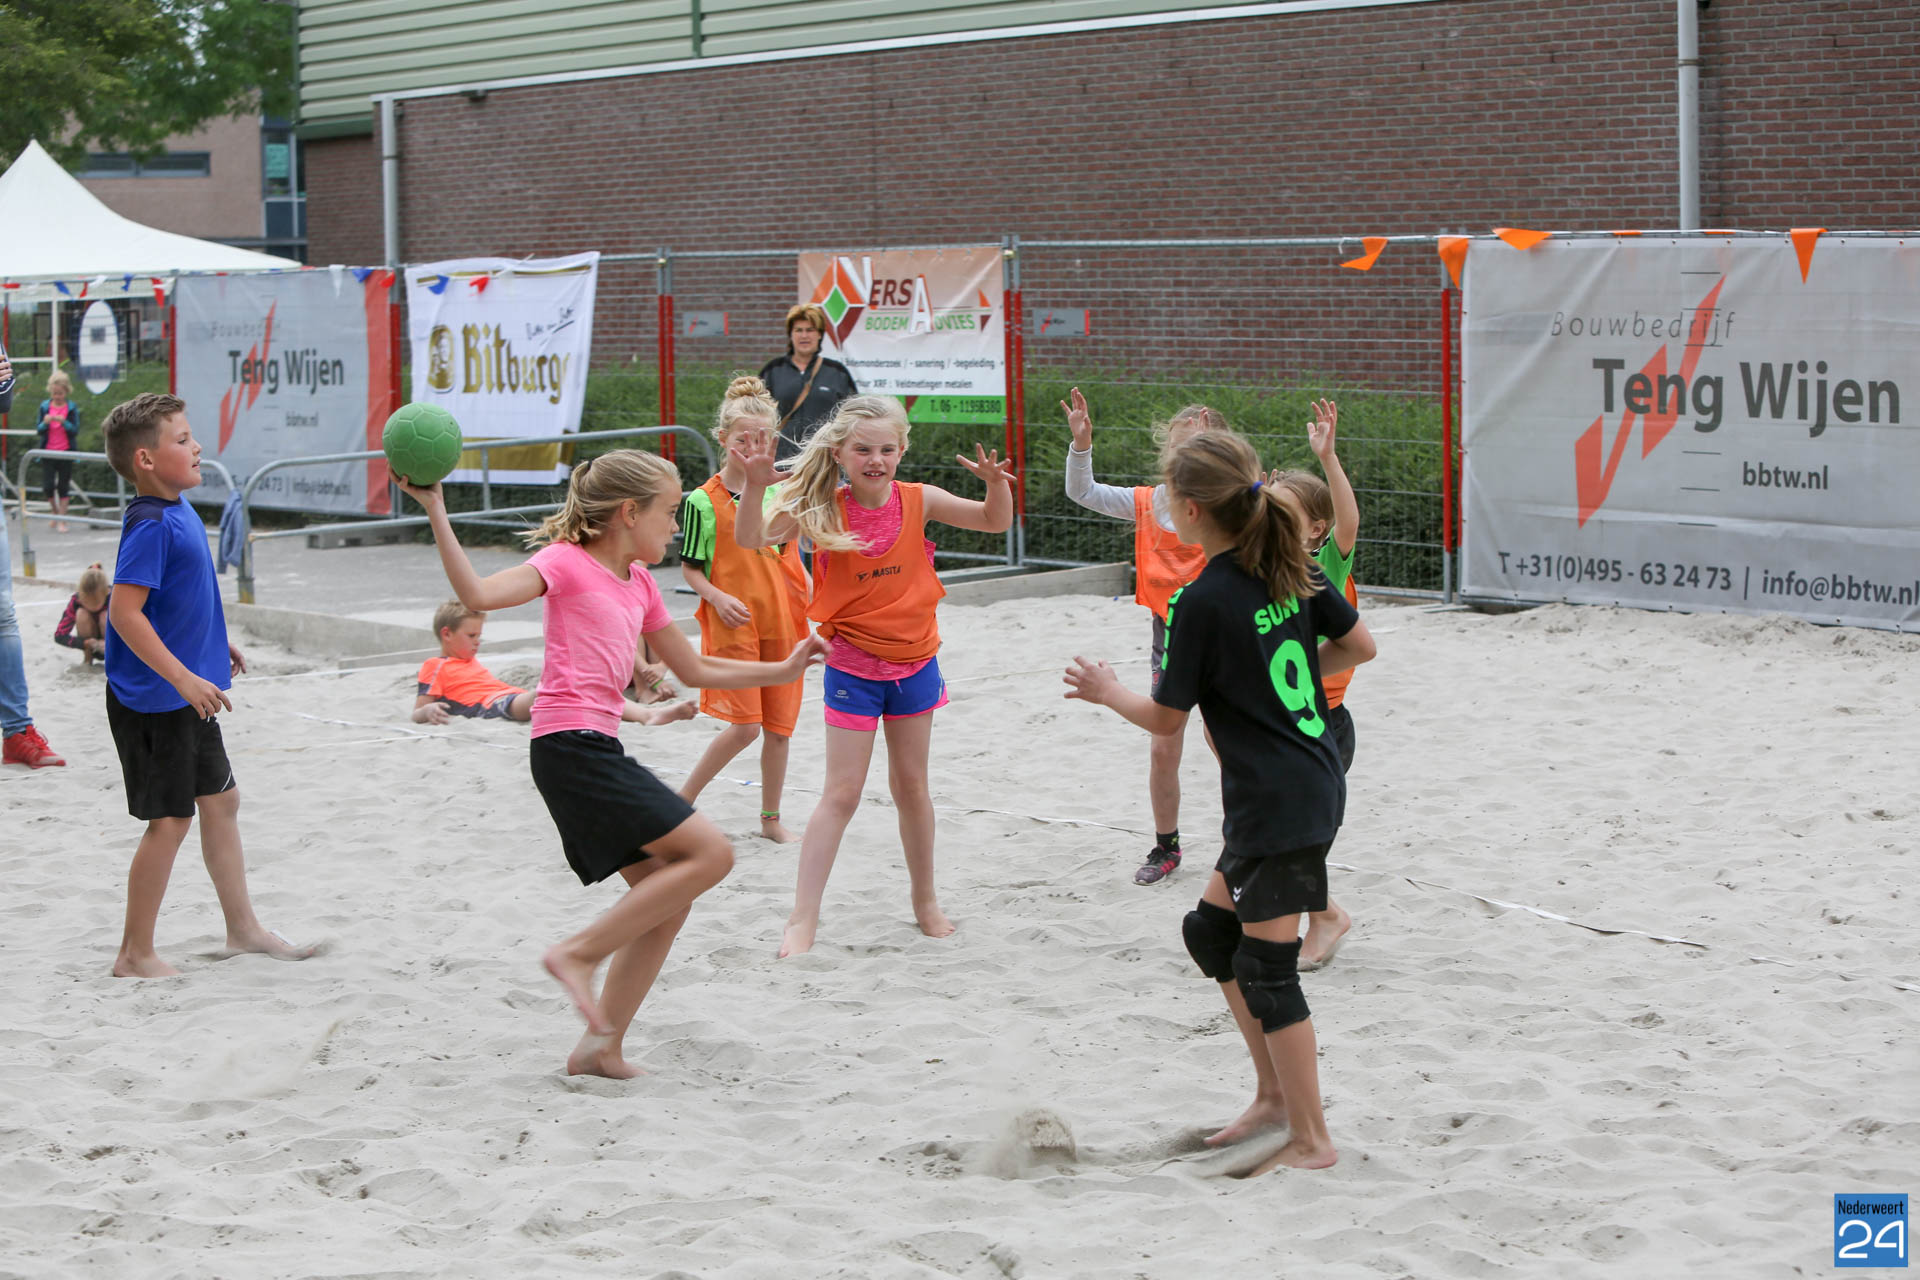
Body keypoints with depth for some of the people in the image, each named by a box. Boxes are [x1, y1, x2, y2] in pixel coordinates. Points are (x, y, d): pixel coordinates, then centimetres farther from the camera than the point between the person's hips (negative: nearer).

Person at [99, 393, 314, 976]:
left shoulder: (177, 510, 7)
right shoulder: (150, 524, -22)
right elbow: (124, 612, -26)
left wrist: (215, 644, 23)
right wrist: (183, 677, -26)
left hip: (186, 696, 10)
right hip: (154, 701, -10)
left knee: (220, 800, 17)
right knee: (170, 819, -2)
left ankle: (242, 926, 29)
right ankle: (136, 954, 9)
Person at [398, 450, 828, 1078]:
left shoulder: (637, 582, 21)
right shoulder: (567, 561, -5)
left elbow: (695, 669, 29)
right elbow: (480, 594, -22)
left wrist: (782, 671, 28)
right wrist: (437, 513, -29)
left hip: (596, 751, 9)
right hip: (570, 744, -9)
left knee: (666, 894, 8)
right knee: (709, 853, -14)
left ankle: (602, 1046, 9)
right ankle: (579, 953, -9)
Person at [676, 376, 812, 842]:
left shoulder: (779, 491, 8)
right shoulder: (704, 501, -6)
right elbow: (689, 567, -2)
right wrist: (719, 597, -18)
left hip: (780, 621, 5)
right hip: (732, 627, -5)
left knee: (779, 725, 7)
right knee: (745, 726, -11)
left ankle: (771, 818, 20)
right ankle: (683, 799, 6)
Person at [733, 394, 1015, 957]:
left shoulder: (918, 501, -6)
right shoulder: (823, 510, -14)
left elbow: (995, 522, 2)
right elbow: (752, 538, -23)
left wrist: (995, 482, -18)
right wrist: (756, 486, -39)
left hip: (914, 663, 3)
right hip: (852, 668, -3)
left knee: (911, 785, 15)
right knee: (841, 793, -5)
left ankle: (925, 900, 31)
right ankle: (802, 920, -1)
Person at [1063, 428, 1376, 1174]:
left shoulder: (1201, 603, -18)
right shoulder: (1292, 571, 4)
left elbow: (1167, 719, -9)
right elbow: (1359, 646, 13)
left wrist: (1106, 692, 10)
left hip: (1275, 805, -9)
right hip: (1316, 784, 9)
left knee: (1266, 970, 0)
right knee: (1211, 929, 20)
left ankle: (1310, 1139, 8)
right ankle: (1276, 1093, 25)